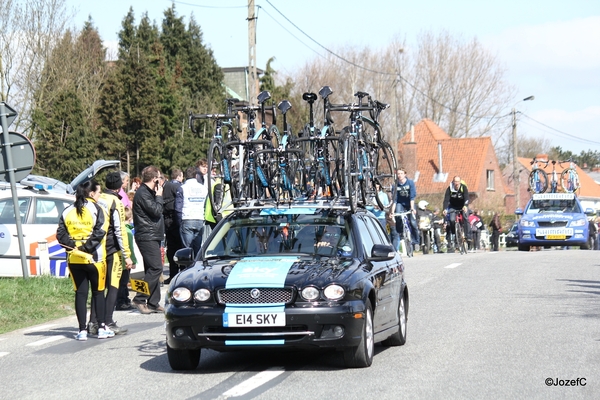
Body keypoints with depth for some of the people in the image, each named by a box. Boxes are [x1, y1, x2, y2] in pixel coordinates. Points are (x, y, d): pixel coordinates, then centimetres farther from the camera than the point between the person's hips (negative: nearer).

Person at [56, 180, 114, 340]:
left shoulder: (68, 211, 7)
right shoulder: (96, 209, -6)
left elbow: (60, 234, 0)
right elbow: (99, 232, -17)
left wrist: (72, 246, -5)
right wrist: (87, 248, -13)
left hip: (74, 259, 4)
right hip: (93, 258, -4)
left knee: (80, 293, 7)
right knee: (98, 292, 9)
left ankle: (82, 330, 4)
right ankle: (101, 328, 10)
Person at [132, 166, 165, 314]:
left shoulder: (148, 192, 18)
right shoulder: (143, 194, -14)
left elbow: (156, 213, 18)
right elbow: (156, 211, -19)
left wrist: (158, 195, 9)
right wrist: (159, 196, -5)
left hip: (152, 237, 11)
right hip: (147, 237, -11)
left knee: (153, 270, 10)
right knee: (155, 269, -15)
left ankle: (153, 303, 13)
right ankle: (140, 299, -12)